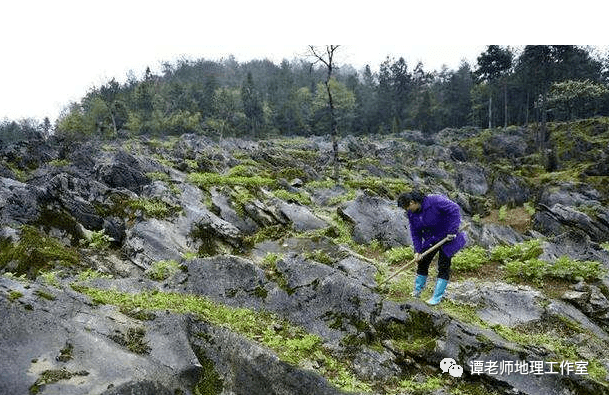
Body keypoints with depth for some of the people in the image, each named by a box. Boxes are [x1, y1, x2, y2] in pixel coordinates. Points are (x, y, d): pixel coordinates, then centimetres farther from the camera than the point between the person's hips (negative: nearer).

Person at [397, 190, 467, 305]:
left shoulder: (434, 201, -28)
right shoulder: (411, 213, -6)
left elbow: (455, 209, -26)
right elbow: (415, 232, 1)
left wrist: (452, 231, -27)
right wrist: (417, 250, -8)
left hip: (447, 236, -6)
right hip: (430, 239, 6)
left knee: (443, 266, -3)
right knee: (422, 262, 6)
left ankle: (437, 298, 4)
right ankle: (417, 291, 23)